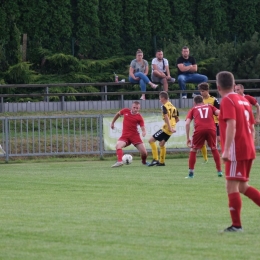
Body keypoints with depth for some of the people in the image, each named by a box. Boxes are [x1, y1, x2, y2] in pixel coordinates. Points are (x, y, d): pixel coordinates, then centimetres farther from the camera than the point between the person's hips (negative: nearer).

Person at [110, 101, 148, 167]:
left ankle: (144, 162, 26)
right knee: (118, 145, -31)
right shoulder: (125, 111, 2)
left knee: (144, 152, -7)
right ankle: (119, 161, -40)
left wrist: (144, 132, -34)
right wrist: (112, 123, 28)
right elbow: (118, 114, 23)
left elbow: (143, 128, -10)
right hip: (125, 135, 1)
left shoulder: (139, 117, -5)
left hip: (135, 135, -1)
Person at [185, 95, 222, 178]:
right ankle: (219, 171, 20)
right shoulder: (210, 106, 27)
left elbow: (187, 123, 11)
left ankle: (191, 173, 11)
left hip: (199, 130, -1)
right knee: (214, 149, 22)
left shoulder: (193, 109, 24)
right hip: (211, 129, 1)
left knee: (193, 150, 16)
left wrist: (188, 138, 13)